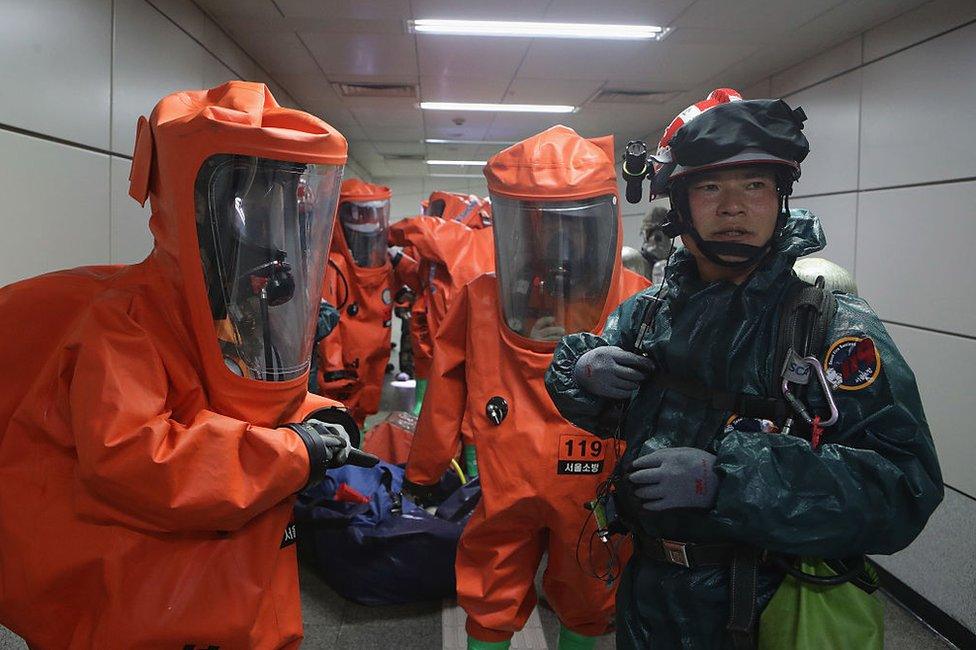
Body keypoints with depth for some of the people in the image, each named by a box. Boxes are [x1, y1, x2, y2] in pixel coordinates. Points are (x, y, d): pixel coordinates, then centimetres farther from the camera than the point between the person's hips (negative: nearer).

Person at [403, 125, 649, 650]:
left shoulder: (635, 305, -11)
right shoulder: (482, 300, -7)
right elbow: (447, 387, 1)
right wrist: (423, 467, 9)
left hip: (597, 489, 0)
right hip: (506, 489, 0)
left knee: (585, 605, 24)